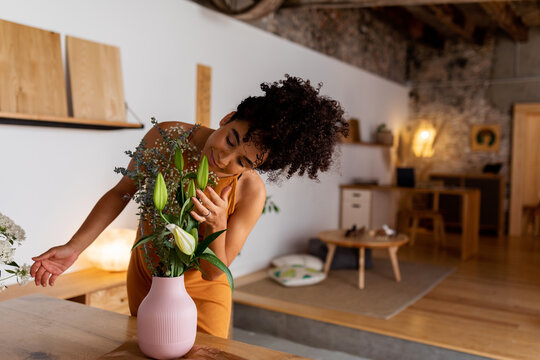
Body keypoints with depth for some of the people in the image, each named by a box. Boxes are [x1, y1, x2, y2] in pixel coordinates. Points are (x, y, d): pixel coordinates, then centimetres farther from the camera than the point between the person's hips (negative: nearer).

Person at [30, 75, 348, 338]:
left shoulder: (251, 193, -28)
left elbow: (213, 272, -23)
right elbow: (121, 193, -10)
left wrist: (217, 227, -42)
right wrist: (73, 249, -14)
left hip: (201, 291, -2)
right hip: (144, 279, 3)